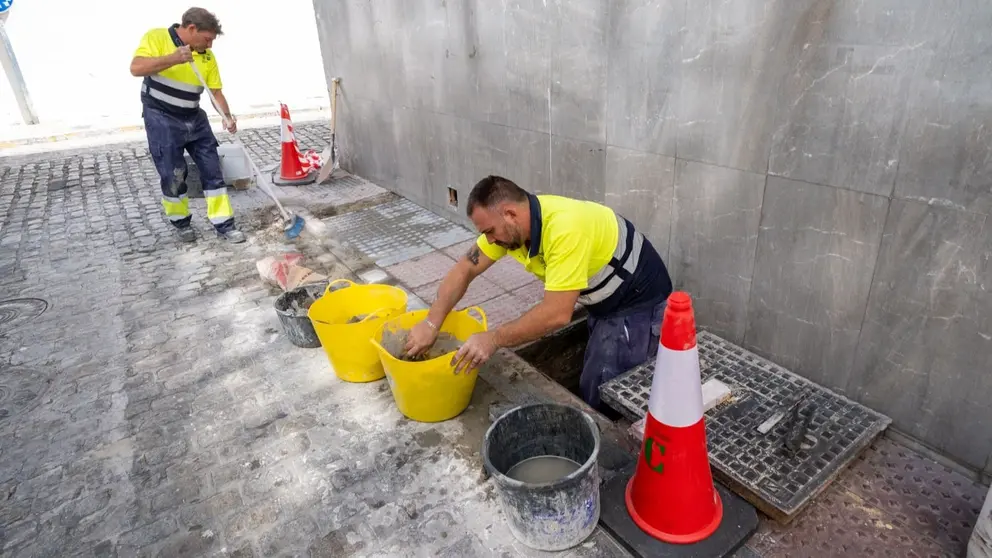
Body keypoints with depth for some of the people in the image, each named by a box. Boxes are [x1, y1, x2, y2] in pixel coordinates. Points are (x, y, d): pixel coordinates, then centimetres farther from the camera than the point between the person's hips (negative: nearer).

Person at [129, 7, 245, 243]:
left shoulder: (207, 56, 3)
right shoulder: (156, 37, -9)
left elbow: (216, 91, 4)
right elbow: (136, 68, -21)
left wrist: (227, 117, -13)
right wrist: (173, 59, -31)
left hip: (195, 120, 5)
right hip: (162, 120, -5)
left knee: (212, 169, 2)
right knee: (173, 175, 2)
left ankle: (223, 224, 8)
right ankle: (181, 222, 22)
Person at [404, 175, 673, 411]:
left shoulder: (565, 229, -38)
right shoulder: (511, 222, -11)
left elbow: (557, 314, -36)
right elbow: (465, 269, -6)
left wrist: (493, 340, -30)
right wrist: (430, 323, -15)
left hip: (639, 304, -8)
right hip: (605, 302, 8)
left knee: (604, 400, -5)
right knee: (591, 387, 17)